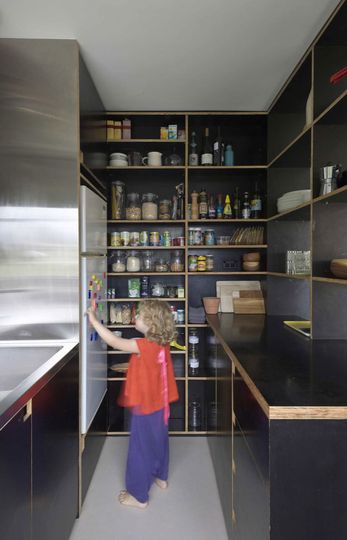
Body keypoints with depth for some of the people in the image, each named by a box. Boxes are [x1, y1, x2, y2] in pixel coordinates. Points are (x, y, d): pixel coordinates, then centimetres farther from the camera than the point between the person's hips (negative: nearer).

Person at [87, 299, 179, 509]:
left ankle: (139, 496, 26)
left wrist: (94, 320, -23)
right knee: (159, 441, 26)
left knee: (140, 450, 9)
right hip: (159, 404, 8)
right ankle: (161, 477, 47)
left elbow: (114, 342, -29)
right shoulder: (163, 344, -6)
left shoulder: (143, 346, -29)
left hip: (145, 407, -8)